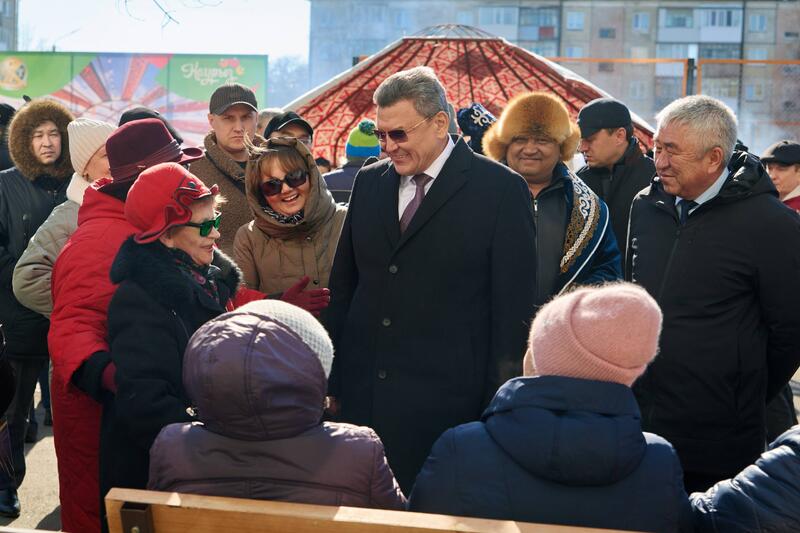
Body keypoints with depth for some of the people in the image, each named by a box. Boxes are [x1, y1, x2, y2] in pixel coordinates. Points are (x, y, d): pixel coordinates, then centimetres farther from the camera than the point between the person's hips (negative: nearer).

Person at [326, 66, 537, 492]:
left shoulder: (501, 190, -5)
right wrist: (334, 383, 11)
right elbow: (343, 285, 15)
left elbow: (513, 309, -5)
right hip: (363, 397, 5)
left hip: (445, 403, -4)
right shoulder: (369, 182, 10)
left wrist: (498, 409, -7)